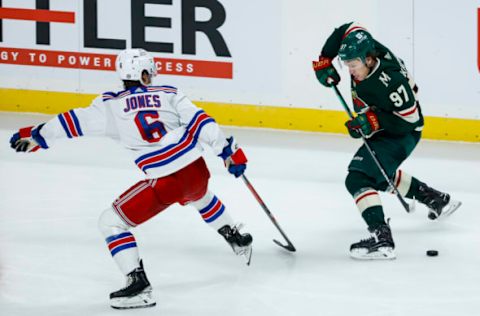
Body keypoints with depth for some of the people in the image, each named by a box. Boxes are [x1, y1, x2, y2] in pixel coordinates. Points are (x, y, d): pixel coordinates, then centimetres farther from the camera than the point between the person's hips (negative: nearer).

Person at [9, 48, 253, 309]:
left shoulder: (111, 105, 2)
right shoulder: (169, 94, 7)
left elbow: (76, 122, 4)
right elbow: (200, 122, 0)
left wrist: (37, 136, 13)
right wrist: (229, 151, 5)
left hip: (164, 184, -5)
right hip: (198, 171, 5)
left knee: (111, 222, 8)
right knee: (201, 197, 42)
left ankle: (138, 285, -4)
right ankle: (237, 240, 55)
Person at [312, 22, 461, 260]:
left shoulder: (389, 81, -35)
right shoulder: (364, 49, -15)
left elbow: (409, 118, -29)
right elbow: (346, 30, 5)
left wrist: (374, 122, -34)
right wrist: (324, 62, 0)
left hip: (402, 134, -10)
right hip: (382, 129, 10)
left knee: (358, 178, -23)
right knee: (380, 176, 30)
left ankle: (381, 239, -36)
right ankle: (437, 200, 40)